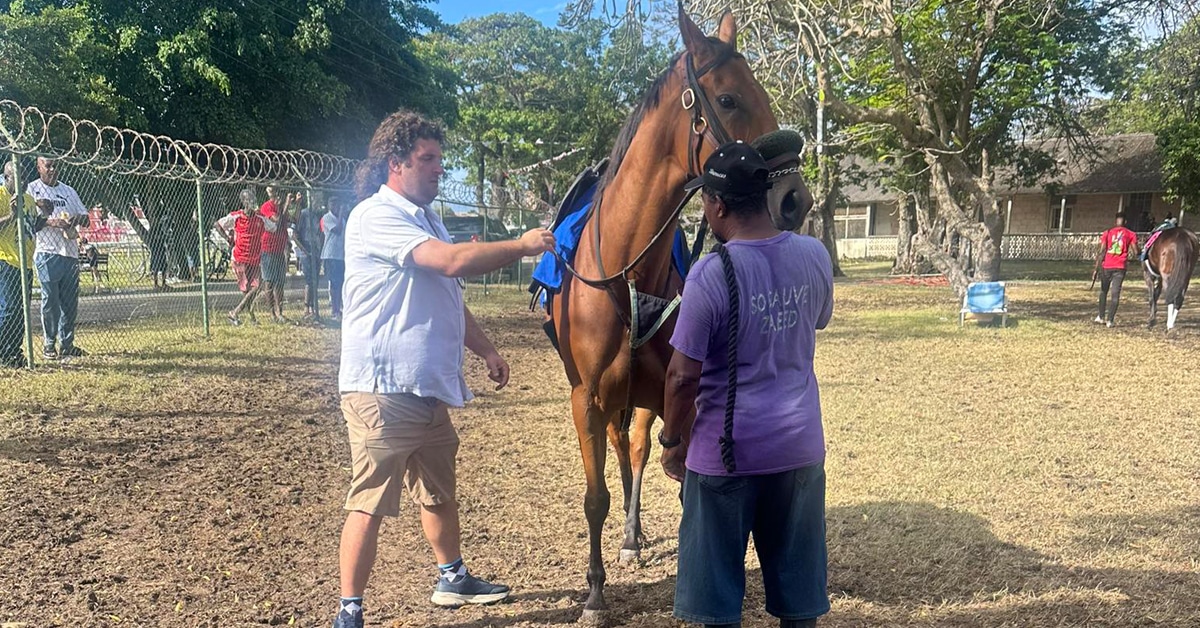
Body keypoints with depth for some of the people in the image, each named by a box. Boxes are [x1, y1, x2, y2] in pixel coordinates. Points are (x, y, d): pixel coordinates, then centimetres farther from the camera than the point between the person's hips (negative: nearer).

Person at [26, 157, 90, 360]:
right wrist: (50, 222, -22)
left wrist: (76, 219, -7)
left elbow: (86, 219, 16)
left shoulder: (68, 191, 19)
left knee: (70, 301, 5)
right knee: (50, 300, -5)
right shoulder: (31, 189, 4)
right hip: (47, 253, -5)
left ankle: (67, 344, 13)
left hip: (70, 253, 5)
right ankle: (48, 345, 3)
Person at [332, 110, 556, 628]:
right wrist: (522, 246, -15)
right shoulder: (376, 216, -14)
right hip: (383, 387, -10)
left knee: (440, 491, 21)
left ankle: (453, 579, 38)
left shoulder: (427, 222, 18)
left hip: (429, 386, 10)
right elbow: (454, 261, -25)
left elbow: (449, 299, 25)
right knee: (370, 502, -4)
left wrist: (486, 351, 18)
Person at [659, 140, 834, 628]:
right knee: (798, 586, 18)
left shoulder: (711, 273, -20)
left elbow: (684, 376, -17)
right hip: (800, 442, 5)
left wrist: (671, 440, -2)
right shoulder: (815, 255, -4)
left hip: (728, 449, -5)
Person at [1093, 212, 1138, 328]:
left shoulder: (1107, 233, 3)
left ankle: (1101, 316, 21)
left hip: (1106, 266, 1)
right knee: (1115, 293, -1)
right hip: (1120, 267, -1)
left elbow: (1102, 251, -3)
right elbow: (1136, 251, -4)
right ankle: (1110, 320, -6)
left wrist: (1096, 268, -1)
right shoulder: (1131, 234, 2)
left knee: (1103, 291, 18)